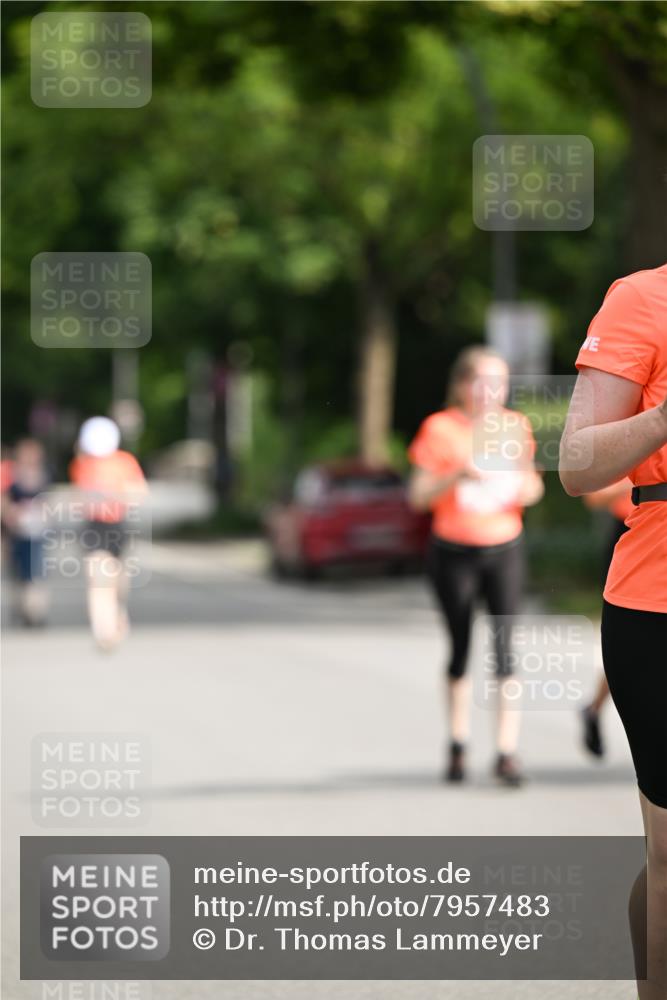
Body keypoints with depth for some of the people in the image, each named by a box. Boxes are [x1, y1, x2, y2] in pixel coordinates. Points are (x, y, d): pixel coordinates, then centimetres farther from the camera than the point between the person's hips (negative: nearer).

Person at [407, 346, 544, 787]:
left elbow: (531, 492, 13)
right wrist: (459, 474, -25)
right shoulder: (441, 429, -6)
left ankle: (507, 752, -12)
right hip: (453, 551, -2)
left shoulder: (515, 427, 4)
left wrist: (526, 479, -10)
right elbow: (418, 495, -9)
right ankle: (458, 747, 23)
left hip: (504, 548, 2)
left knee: (505, 644, -10)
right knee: (461, 647, 7)